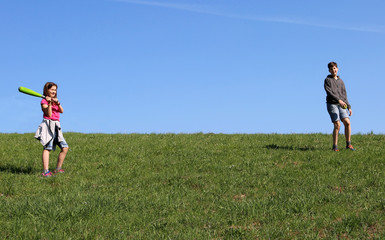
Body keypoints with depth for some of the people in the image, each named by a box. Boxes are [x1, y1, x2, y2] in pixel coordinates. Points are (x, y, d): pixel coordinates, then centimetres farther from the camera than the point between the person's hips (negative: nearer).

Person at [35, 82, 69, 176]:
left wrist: (58, 103, -12)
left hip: (56, 127, 7)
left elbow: (61, 111, 6)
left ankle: (58, 169, 11)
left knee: (65, 148, 2)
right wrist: (49, 103, -21)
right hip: (48, 125, -7)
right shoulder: (44, 101, 1)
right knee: (47, 148, -16)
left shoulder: (55, 100, 23)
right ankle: (45, 171, -24)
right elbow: (49, 114, -11)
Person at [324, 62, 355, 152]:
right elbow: (329, 92, -11)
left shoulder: (341, 81, 21)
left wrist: (349, 107, 13)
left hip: (342, 105, 5)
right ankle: (335, 146, -5)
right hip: (332, 104, -4)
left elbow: (344, 95, 21)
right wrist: (339, 100, -24)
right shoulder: (327, 80, 4)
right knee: (337, 125, -13)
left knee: (347, 122, -11)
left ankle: (348, 144, -4)